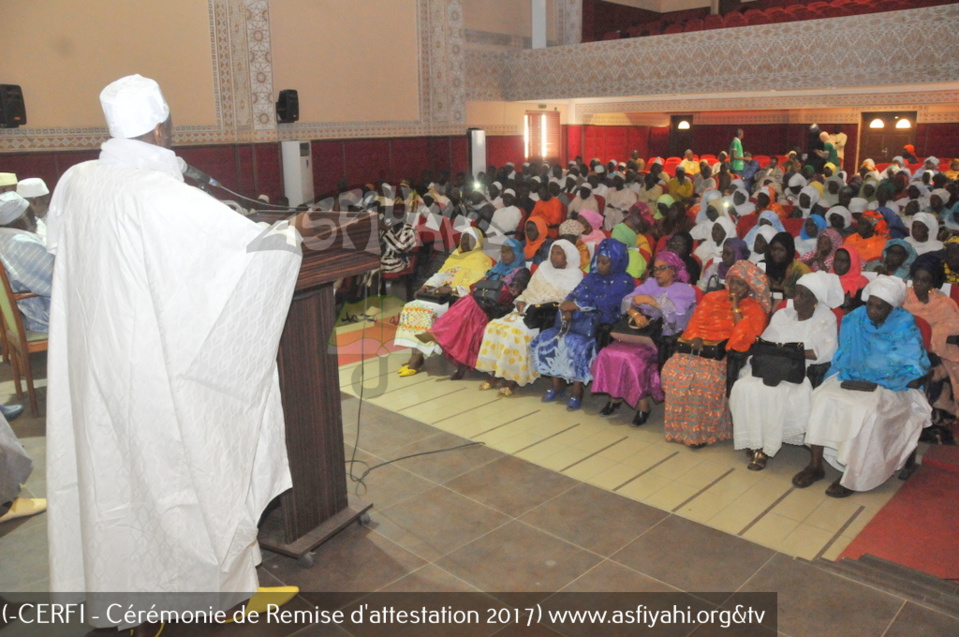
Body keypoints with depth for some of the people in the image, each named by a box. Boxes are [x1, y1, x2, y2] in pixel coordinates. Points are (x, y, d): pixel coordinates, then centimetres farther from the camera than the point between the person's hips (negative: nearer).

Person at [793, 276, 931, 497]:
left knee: (869, 410, -34)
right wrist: (846, 378, -7)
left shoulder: (905, 328, -11)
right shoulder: (853, 320, 0)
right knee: (823, 397, -23)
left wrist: (877, 385, -22)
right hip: (854, 378, 4)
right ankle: (815, 465, -16)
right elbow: (843, 356, 10)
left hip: (892, 386, -4)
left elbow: (913, 370, -13)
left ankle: (852, 477, -20)